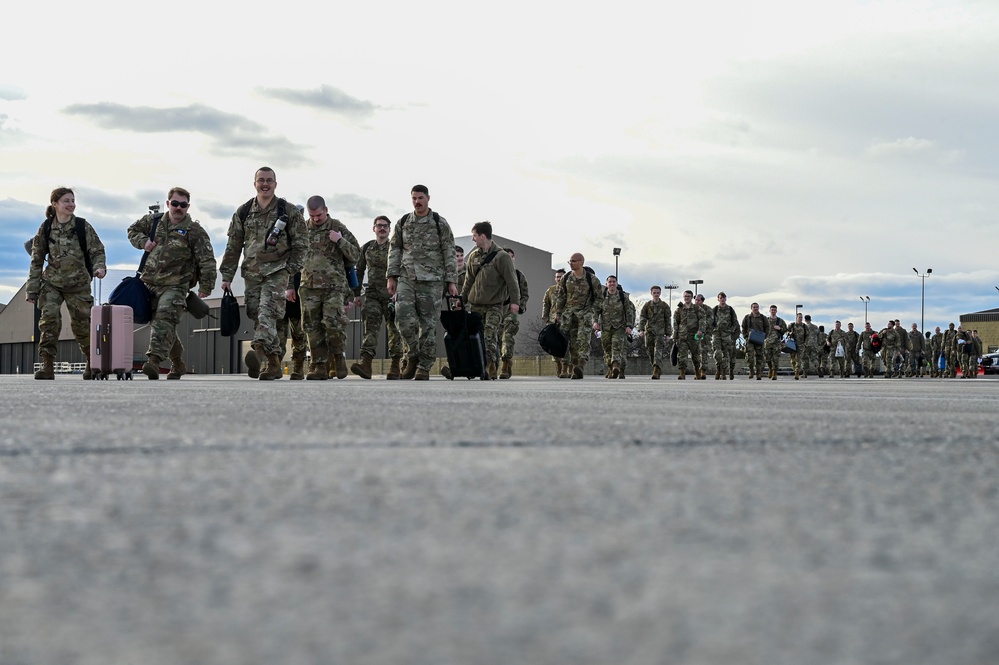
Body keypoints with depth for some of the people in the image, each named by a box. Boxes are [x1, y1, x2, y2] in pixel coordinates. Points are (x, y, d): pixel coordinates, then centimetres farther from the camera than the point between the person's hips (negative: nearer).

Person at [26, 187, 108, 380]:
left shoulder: (82, 226, -4)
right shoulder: (46, 228, 0)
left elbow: (97, 251, -1)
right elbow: (37, 259, 5)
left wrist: (99, 267, -23)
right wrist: (32, 289, 3)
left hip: (78, 284, -1)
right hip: (52, 282, 1)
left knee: (82, 324, 5)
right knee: (49, 320, -16)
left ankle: (93, 363, 27)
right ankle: (47, 366, -15)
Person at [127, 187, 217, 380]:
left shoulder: (195, 231, -4)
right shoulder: (154, 221, 11)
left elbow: (207, 261, -7)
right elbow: (133, 230, 27)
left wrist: (206, 286, -12)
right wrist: (143, 242, 5)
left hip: (175, 286, -6)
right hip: (150, 283, 6)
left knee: (164, 320, -24)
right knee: (156, 323, 12)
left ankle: (154, 361, -38)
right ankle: (178, 364, 26)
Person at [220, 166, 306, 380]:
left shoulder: (289, 212, 3)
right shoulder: (243, 212, 12)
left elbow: (299, 247, 1)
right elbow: (233, 247, 14)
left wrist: (293, 281, -6)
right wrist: (227, 277, 8)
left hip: (277, 271, -4)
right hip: (252, 272, 4)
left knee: (267, 312, -23)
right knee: (258, 318, 4)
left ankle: (258, 350, -37)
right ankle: (274, 364, 13)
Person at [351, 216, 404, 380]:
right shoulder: (367, 248, 13)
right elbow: (359, 271, 18)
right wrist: (357, 294, 13)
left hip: (392, 295, -2)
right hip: (372, 294, 2)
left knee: (394, 329, 1)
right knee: (371, 326, -12)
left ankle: (396, 367, 7)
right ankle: (365, 363, -25)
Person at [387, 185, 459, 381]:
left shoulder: (439, 223, 2)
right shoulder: (402, 223, 10)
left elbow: (449, 254, 2)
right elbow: (394, 249, 13)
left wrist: (451, 281, -3)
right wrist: (391, 276, 5)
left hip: (432, 281, -2)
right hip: (406, 278, 2)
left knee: (428, 324, -2)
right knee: (404, 318, -15)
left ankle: (424, 368, 6)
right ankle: (414, 355, 8)